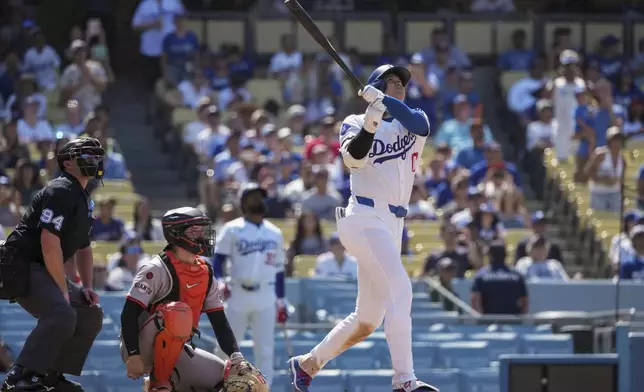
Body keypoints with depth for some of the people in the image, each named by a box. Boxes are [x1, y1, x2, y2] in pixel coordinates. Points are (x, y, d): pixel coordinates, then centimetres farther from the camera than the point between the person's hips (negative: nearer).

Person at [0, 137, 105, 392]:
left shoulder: (85, 201, 18)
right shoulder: (61, 191, -15)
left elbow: (83, 248, 28)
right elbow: (49, 242, -23)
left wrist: (87, 287, 14)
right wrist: (63, 290, -19)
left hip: (43, 271, 11)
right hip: (21, 267, -11)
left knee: (91, 315, 10)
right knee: (62, 315, -29)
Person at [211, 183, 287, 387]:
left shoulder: (275, 233, 13)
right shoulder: (232, 230, 1)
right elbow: (217, 259, -6)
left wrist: (281, 301, 15)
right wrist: (219, 282, -25)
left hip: (266, 299, 3)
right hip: (237, 295, -3)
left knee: (265, 351, 0)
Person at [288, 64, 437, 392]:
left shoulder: (411, 123, 16)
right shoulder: (355, 123, 6)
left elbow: (420, 124, -10)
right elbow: (353, 158, -15)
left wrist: (381, 100, -21)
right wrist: (370, 123, -29)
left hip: (393, 226, 7)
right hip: (365, 217, -6)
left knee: (367, 319, 10)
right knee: (400, 289, -24)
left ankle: (307, 363, 27)